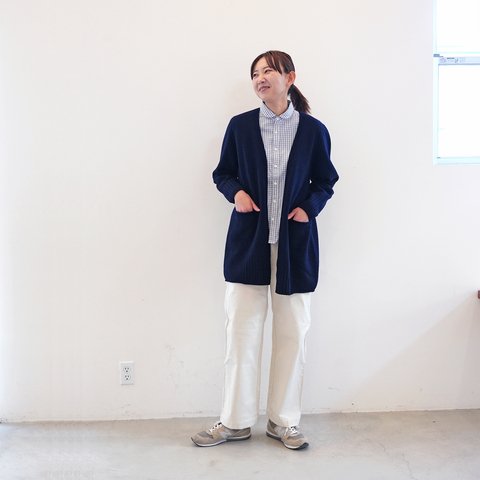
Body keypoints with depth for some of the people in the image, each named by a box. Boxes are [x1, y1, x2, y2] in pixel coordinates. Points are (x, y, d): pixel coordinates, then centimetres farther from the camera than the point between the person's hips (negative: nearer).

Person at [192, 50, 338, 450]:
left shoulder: (313, 130, 2)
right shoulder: (240, 126, 4)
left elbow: (325, 181, 11)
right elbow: (223, 173, 12)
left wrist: (310, 206, -7)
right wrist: (236, 191, -8)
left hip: (295, 242, 0)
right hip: (248, 241, 0)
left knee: (292, 334, 6)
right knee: (241, 332, 2)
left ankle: (283, 421, 21)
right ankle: (236, 422, 17)